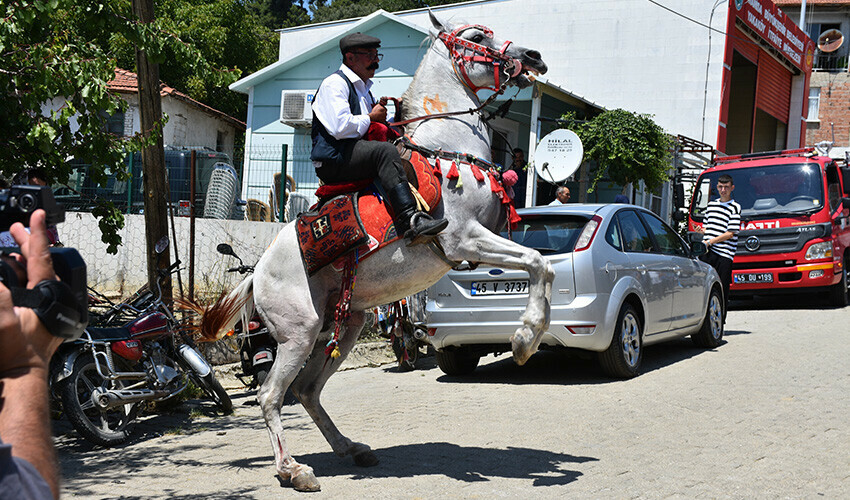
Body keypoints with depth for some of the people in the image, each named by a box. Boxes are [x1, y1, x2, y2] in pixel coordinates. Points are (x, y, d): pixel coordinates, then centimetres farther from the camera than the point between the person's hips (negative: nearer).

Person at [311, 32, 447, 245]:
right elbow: (340, 127, -20)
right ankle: (410, 220, -47)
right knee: (385, 150, -33)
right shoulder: (334, 83, -4)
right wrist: (370, 118, -6)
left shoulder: (364, 89, 26)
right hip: (334, 161, -10)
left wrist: (381, 114, 12)